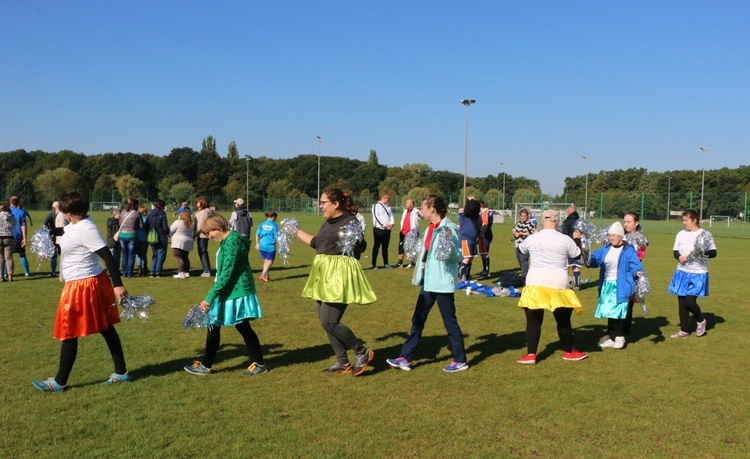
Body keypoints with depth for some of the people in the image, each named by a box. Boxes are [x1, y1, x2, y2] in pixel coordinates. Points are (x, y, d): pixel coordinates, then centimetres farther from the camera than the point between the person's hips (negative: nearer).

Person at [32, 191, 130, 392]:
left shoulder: (87, 229, -22)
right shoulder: (77, 225, 8)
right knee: (106, 328, 13)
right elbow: (62, 231, 33)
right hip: (93, 282, 10)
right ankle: (121, 372, 22)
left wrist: (117, 285, -30)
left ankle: (59, 382, 16)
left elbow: (108, 256, -27)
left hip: (84, 286, -10)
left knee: (69, 333, 3)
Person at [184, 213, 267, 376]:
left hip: (237, 293, -10)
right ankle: (206, 365, 21)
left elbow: (227, 273, -24)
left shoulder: (232, 242, -20)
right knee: (213, 325, 12)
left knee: (243, 328, 1)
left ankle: (259, 364, 16)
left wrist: (210, 296, -22)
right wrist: (213, 295, 24)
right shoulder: (227, 241, 11)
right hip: (228, 292, 10)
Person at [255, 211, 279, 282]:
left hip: (262, 245, 5)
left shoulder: (262, 224, 6)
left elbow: (257, 234, 4)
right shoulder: (274, 225, -8)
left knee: (266, 260, 20)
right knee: (270, 261, 3)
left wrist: (257, 243, 11)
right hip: (270, 246, -5)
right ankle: (263, 275, -9)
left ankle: (265, 275, 24)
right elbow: (277, 237, -8)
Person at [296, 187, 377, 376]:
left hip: (340, 275, -9)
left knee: (330, 322, -11)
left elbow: (361, 246, -20)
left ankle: (363, 352, 7)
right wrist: (297, 231, 34)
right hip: (325, 275, 9)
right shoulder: (328, 222, 13)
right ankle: (343, 362, 22)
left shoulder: (350, 221, -13)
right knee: (325, 321, 10)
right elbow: (316, 243, 27)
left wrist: (355, 240, -41)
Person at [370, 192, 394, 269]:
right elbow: (376, 217, -15)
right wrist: (384, 225, -19)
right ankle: (374, 264, 4)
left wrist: (391, 224, -7)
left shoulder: (388, 207, 16)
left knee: (385, 247, 10)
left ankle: (386, 264, 15)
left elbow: (391, 216, 13)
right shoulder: (376, 206, -6)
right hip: (378, 229, -6)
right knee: (376, 247, -1)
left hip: (387, 230, 6)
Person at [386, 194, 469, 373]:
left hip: (442, 282, -9)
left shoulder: (448, 229, -16)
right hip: (428, 282, 9)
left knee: (450, 322, 4)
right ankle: (406, 358, 20)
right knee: (417, 320, 12)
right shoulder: (430, 229, 9)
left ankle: (460, 361, 18)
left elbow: (458, 257, -18)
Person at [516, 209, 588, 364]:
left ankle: (531, 355, 6)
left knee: (533, 321, 8)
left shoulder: (532, 238, -1)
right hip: (557, 285, 0)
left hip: (535, 284, 0)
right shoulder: (565, 240, -4)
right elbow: (577, 254, 11)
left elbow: (521, 249, 20)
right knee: (563, 320, 16)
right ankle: (569, 352, 30)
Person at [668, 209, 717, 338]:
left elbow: (713, 253, -2)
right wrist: (679, 257, -11)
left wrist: (703, 253, -23)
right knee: (681, 302, 7)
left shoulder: (705, 235, -6)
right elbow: (675, 251, 11)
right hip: (682, 273, 5)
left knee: (690, 301, -11)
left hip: (698, 274, -4)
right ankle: (684, 331, 20)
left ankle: (701, 321, 21)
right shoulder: (681, 234, 5)